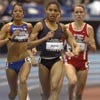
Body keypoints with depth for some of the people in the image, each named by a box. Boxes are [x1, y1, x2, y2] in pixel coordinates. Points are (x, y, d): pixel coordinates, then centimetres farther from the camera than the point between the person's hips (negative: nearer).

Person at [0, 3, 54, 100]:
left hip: (25, 60, 0)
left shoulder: (28, 26, 2)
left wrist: (46, 37, 11)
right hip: (11, 63, 0)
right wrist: (10, 38, -29)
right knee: (13, 92, 12)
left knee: (23, 81, -30)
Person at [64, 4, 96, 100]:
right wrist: (65, 52, -10)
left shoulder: (89, 28, 0)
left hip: (83, 62, 1)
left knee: (79, 92, 5)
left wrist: (89, 43, -19)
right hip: (70, 61, -1)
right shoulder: (67, 27, 0)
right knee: (73, 81, -31)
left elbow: (94, 49, 1)